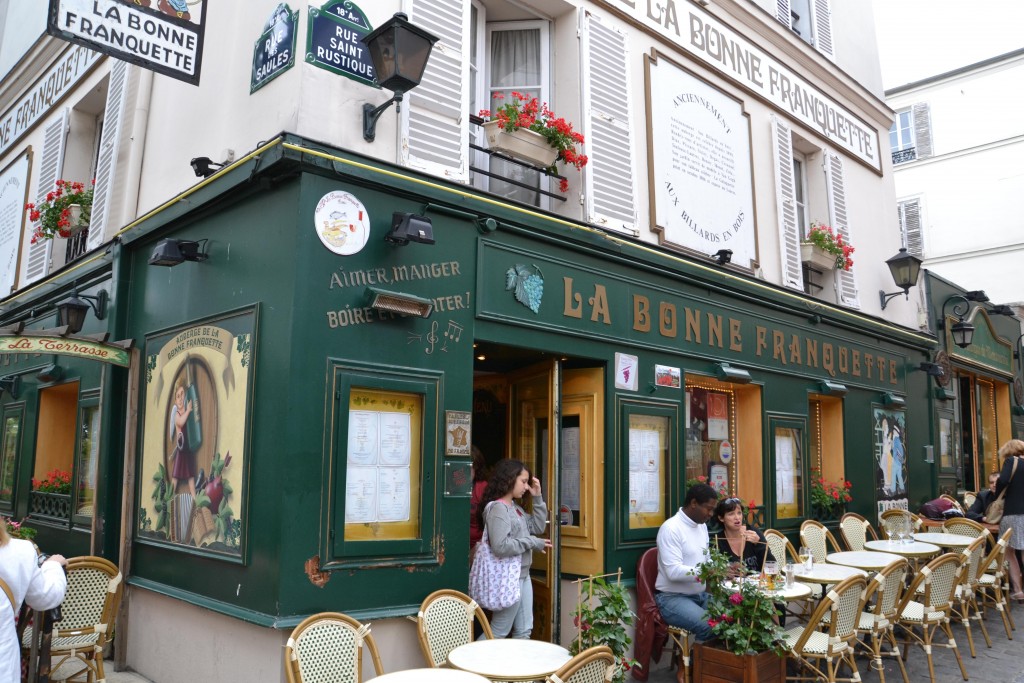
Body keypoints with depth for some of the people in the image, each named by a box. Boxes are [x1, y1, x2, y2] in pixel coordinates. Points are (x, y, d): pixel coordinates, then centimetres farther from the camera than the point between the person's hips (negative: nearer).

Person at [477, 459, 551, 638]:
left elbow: (538, 527, 16)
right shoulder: (497, 508, -18)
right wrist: (532, 543, -18)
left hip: (522, 575, 9)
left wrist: (537, 498, 8)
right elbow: (500, 547, -27)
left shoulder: (515, 507, 11)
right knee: (499, 632, 2)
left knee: (524, 631, 14)